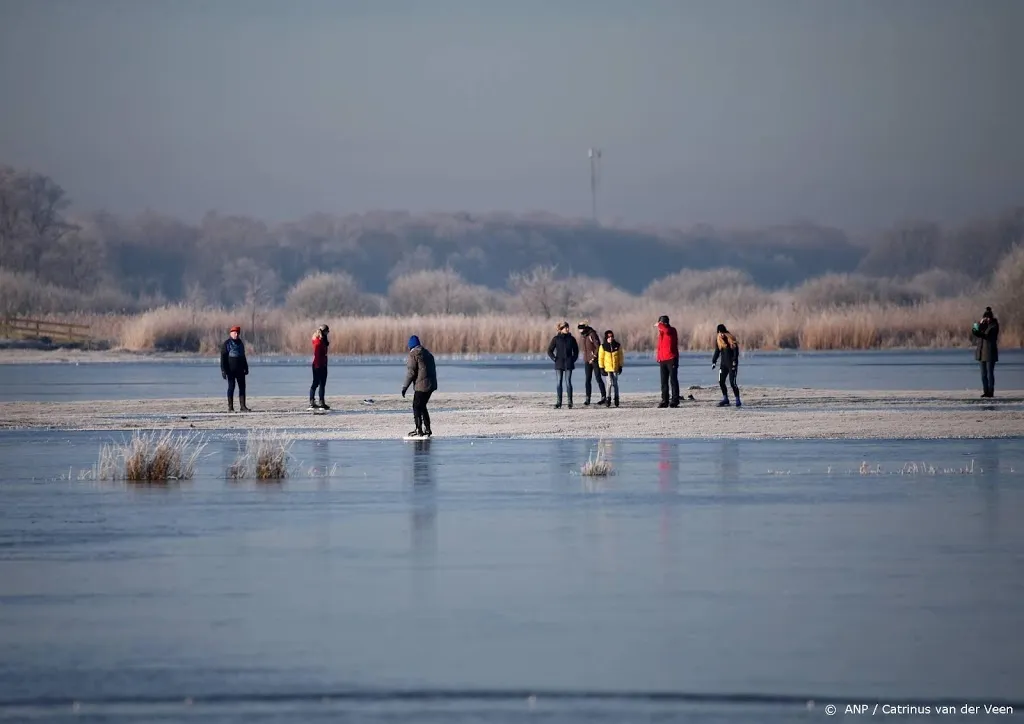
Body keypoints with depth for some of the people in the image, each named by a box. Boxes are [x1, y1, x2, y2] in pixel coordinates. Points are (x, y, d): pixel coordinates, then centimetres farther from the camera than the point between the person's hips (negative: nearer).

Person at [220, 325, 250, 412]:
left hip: (240, 370, 6)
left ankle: (242, 406, 6)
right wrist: (223, 370, -15)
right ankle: (230, 407, 0)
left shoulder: (240, 343, 15)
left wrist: (246, 368, 19)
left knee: (242, 387, 3)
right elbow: (223, 358, -9)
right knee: (231, 387, -4)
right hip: (231, 370, -6)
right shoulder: (226, 344, -5)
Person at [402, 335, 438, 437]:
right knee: (422, 406, 18)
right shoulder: (427, 352, 18)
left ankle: (419, 431, -7)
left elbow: (411, 372, -14)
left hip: (421, 385, -9)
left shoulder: (413, 354, -9)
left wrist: (405, 387, -10)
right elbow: (433, 369, 20)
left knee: (417, 407, -3)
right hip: (431, 384, 9)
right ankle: (427, 429, 19)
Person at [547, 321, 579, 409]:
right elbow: (549, 351, 4)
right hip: (559, 364, 0)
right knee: (559, 382, 1)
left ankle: (570, 402, -2)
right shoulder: (556, 339, 1)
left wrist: (573, 359, 5)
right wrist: (554, 359, -5)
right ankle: (558, 402, 4)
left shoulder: (571, 339, 5)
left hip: (568, 364, 0)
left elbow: (576, 351, 16)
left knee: (568, 382, -5)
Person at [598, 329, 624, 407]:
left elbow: (621, 356, 7)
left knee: (615, 383, 8)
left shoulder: (617, 345, 0)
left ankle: (616, 398, 19)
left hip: (616, 368, 2)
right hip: (607, 368, -2)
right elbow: (600, 358, -2)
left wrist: (620, 366, 5)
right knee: (610, 383, -9)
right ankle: (608, 399, -2)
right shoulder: (603, 347, -6)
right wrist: (602, 368, -5)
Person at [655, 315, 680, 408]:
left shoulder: (672, 330, -6)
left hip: (671, 359, -7)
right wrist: (658, 358, 16)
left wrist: (659, 325, -17)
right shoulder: (661, 332, 15)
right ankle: (664, 401, 11)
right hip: (663, 360, 7)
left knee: (673, 380, -5)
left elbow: (667, 330, -32)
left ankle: (675, 400, -4)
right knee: (664, 381, 7)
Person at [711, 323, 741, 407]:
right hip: (724, 363, 6)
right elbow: (717, 352, 16)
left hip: (732, 363, -6)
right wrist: (713, 362, 10)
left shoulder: (731, 339, -11)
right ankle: (725, 399, 15)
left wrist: (734, 361, -21)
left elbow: (736, 351, -13)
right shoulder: (718, 340, 6)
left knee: (732, 382, -11)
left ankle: (738, 401, -4)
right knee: (721, 381, 3)